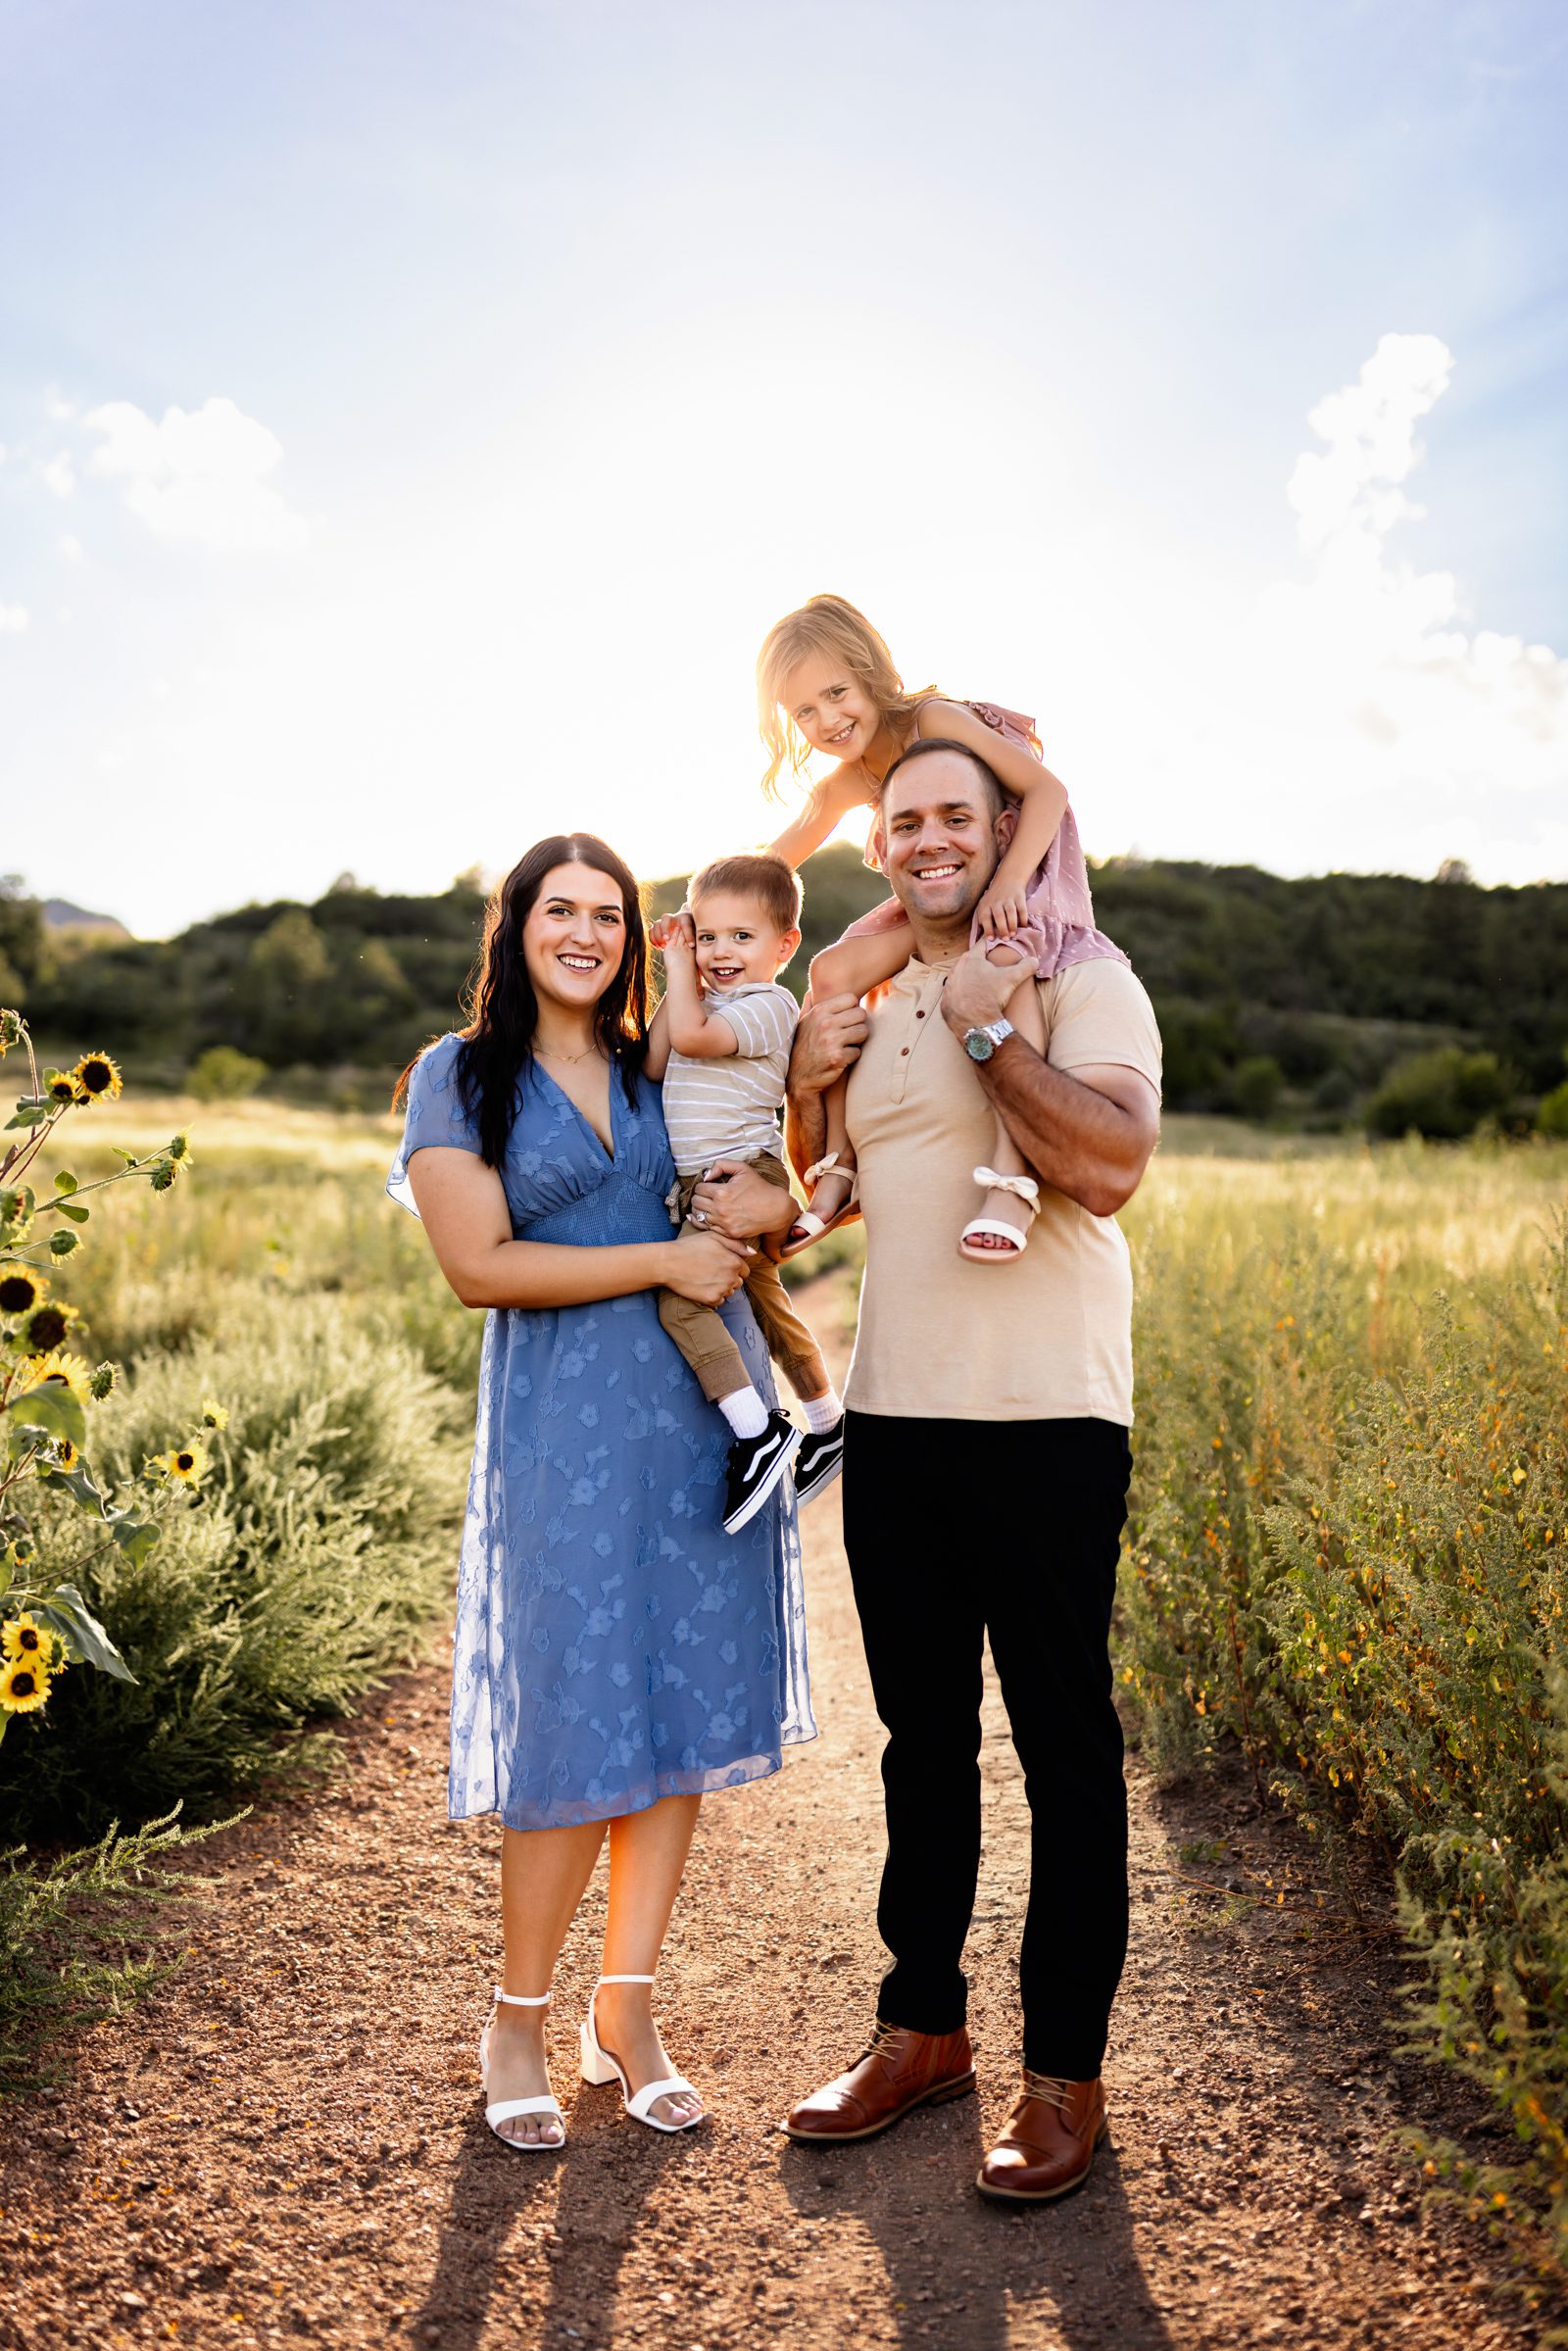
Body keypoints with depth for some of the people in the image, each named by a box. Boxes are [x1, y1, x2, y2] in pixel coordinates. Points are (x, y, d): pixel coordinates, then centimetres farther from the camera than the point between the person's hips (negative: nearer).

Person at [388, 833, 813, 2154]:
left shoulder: (665, 1067, 14)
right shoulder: (461, 1077, 2)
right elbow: (479, 1266, -9)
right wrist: (663, 1262, -11)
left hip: (707, 1412, 5)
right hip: (567, 1425, -4)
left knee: (687, 1705, 6)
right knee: (577, 1722, -3)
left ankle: (626, 2008, 22)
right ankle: (518, 2020, 19)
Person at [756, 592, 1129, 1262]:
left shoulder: (934, 721, -17)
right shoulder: (841, 788, 3)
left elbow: (1046, 789, -22)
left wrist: (1007, 883, -35)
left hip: (1023, 866, -7)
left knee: (998, 960, -40)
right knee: (834, 971, -14)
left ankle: (1010, 1175, -51)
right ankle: (837, 1170, -11)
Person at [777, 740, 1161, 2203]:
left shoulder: (1076, 975, -4)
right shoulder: (868, 999, 15)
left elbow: (1111, 1165, -20)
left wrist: (989, 1033, -17)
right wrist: (807, 1084, 6)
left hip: (1045, 1421, -6)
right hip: (893, 1416, 6)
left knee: (1064, 1746, 4)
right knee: (921, 1735, 16)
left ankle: (1065, 2071, 19)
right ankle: (921, 2026, 31)